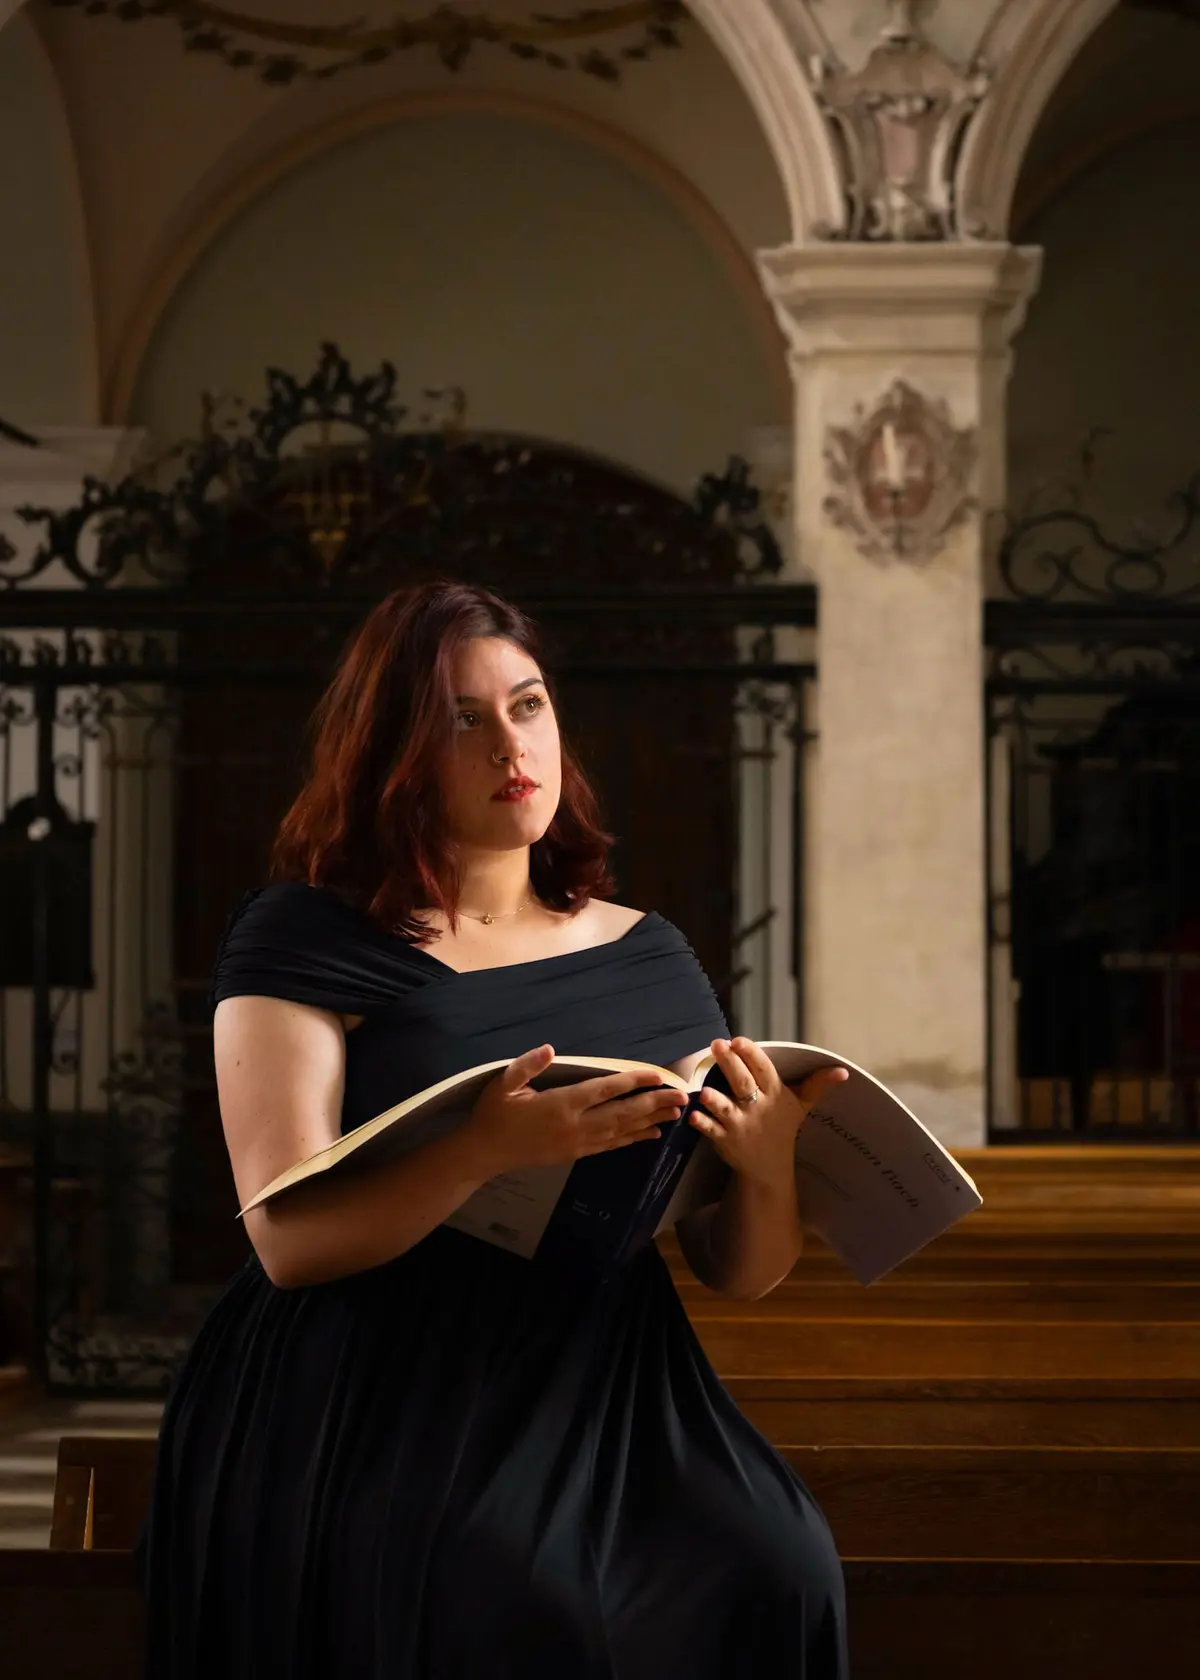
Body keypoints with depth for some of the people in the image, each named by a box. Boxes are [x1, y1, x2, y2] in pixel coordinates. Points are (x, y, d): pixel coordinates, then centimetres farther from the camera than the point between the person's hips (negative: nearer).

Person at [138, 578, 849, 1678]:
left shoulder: (650, 956, 15)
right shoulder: (311, 939, 3)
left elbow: (736, 1271, 12)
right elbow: (289, 1238, -11)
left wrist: (770, 1167, -11)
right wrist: (488, 1152, -28)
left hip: (611, 1410, 4)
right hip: (369, 1416, -4)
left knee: (771, 1570, -26)